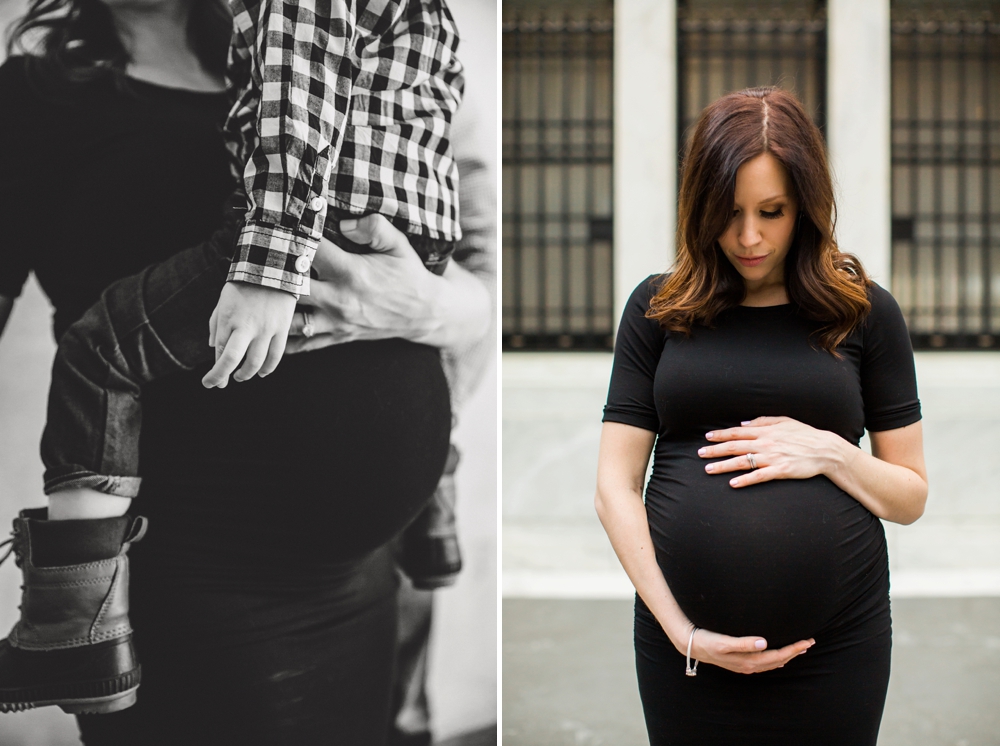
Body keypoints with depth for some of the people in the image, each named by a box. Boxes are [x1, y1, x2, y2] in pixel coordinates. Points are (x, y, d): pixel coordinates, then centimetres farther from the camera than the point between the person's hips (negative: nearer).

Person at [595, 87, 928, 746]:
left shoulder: (864, 311, 3)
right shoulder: (659, 308, 3)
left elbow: (911, 496, 6)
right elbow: (616, 486, -1)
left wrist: (828, 452, -13)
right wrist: (680, 629, -10)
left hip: (839, 639, 0)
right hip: (688, 640, 0)